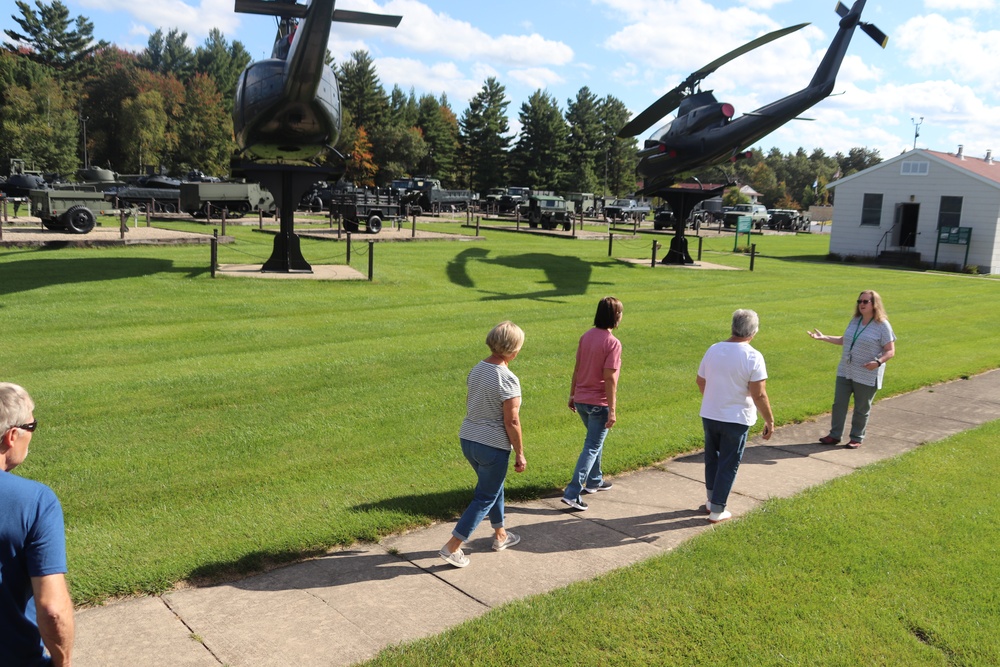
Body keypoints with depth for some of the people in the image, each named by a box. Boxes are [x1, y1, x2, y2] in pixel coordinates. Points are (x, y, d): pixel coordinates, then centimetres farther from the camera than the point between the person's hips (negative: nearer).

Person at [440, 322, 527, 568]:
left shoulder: (476, 369, 2)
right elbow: (512, 422, -19)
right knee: (485, 497, 7)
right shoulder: (508, 380, -21)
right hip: (493, 446, -8)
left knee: (494, 485, 26)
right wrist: (520, 454, -9)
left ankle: (500, 535, 41)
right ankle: (452, 546, 8)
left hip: (468, 439, 8)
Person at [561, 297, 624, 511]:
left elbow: (577, 368, 8)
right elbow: (610, 378, -20)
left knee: (595, 439, 26)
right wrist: (612, 410, -16)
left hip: (581, 400, 7)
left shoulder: (586, 336, 3)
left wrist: (572, 395, 17)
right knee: (592, 448, -1)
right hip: (599, 403, -7)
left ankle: (594, 481, 37)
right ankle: (572, 493, -5)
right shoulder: (612, 343, -18)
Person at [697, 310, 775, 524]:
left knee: (712, 459, 21)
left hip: (709, 415, 5)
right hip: (736, 420, -5)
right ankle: (717, 511, 13)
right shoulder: (753, 357, -17)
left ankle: (711, 501, 32)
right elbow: (759, 395, -19)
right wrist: (770, 420, -8)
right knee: (728, 465, 7)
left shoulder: (713, 350, 0)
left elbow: (700, 381, 11)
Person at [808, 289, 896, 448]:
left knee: (862, 409, 6)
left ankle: (857, 438, 21)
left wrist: (878, 362, -29)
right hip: (845, 371, 6)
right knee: (839, 404, 8)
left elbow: (890, 351, -11)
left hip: (867, 376, -6)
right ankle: (835, 435, 20)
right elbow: (844, 340, 21)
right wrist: (824, 337, 16)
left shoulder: (882, 325, -10)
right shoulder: (855, 321, 9)